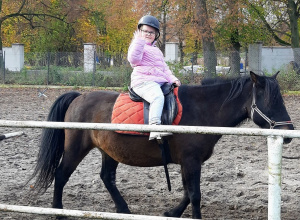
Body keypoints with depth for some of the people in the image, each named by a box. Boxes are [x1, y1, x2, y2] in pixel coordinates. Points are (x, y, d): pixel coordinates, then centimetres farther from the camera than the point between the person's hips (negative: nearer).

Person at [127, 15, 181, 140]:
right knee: (158, 97, -36)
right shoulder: (137, 45, 8)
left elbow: (164, 68, 29)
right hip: (143, 81, -9)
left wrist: (172, 79, 12)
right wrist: (139, 41, -15)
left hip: (160, 82, 9)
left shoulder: (157, 51, 32)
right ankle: (155, 128, -51)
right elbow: (133, 60, -12)